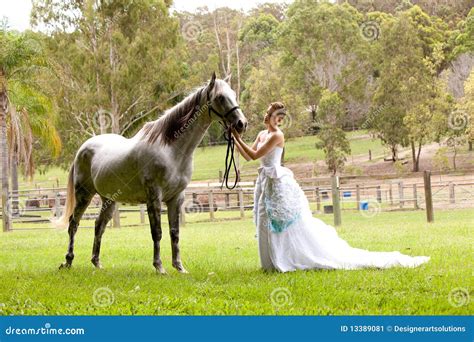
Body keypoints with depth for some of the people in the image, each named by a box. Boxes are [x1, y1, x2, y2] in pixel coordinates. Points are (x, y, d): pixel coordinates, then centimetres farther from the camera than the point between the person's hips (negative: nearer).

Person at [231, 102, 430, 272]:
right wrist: (234, 139, 6)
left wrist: (238, 138, -13)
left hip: (278, 183, -9)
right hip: (266, 184, 9)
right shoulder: (262, 135, 13)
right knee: (267, 228, 12)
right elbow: (248, 157, 13)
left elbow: (254, 155, -17)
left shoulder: (276, 136, -15)